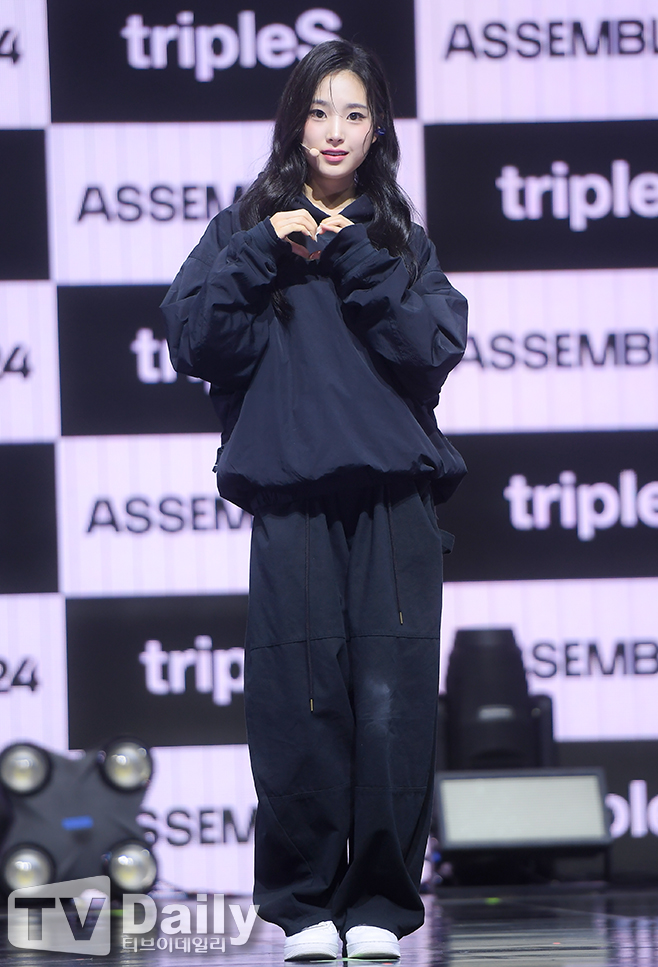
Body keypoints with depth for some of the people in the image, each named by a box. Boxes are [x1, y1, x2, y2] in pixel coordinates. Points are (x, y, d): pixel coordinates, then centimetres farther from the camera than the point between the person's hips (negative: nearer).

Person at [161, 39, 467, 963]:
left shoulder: (403, 241, 16)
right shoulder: (248, 229, 13)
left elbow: (434, 350, -1)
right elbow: (192, 341, -1)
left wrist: (355, 259, -7)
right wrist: (264, 252, -8)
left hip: (395, 503, 1)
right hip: (291, 503, -1)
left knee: (392, 704, -5)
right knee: (300, 710, -6)